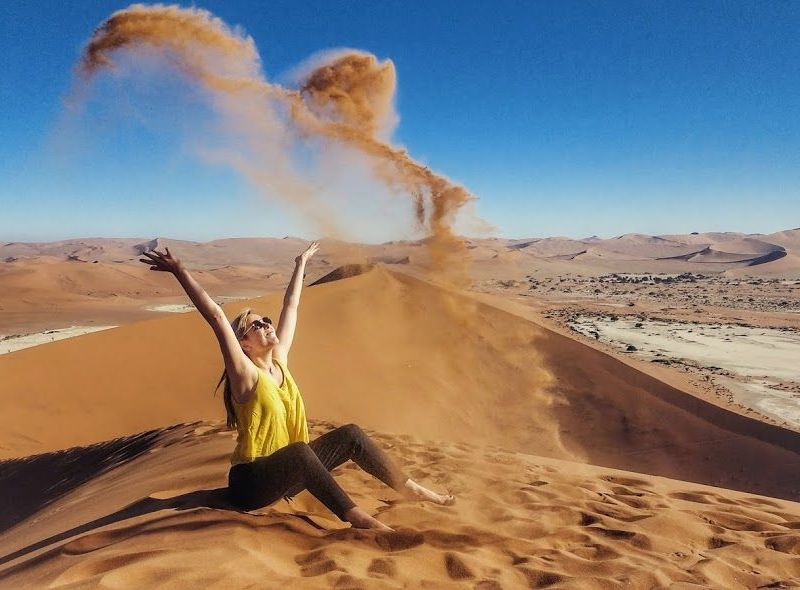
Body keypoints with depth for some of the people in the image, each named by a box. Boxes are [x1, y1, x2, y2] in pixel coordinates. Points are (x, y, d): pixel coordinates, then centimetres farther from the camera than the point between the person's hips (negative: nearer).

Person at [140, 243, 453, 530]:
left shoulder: (280, 360, 2)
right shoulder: (245, 375, -16)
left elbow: (290, 306, 10)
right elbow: (216, 317, -28)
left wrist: (301, 264, 18)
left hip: (286, 473, 8)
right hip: (252, 483, -7)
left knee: (350, 434, -2)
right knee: (297, 451, -36)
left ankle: (408, 487, 6)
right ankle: (357, 518, -36)